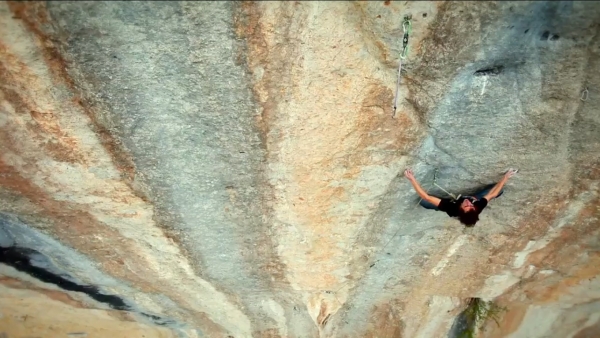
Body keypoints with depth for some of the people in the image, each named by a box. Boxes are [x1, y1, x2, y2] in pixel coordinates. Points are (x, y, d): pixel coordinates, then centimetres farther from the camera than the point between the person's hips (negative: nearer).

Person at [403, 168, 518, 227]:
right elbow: (493, 194, -26)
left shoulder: (452, 208, -48)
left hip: (454, 202, -1)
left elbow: (426, 197, -50)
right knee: (498, 190, 1)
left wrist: (412, 179, -54)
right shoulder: (478, 207, -43)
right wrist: (506, 177, -20)